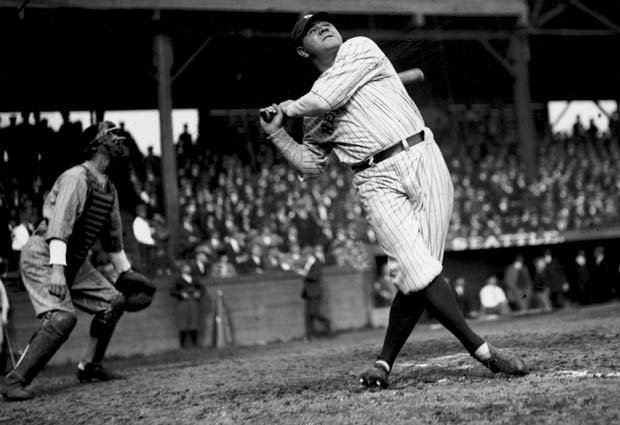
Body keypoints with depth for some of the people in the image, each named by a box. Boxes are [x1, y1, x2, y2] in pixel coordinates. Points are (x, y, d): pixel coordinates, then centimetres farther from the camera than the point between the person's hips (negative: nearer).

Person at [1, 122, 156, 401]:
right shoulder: (76, 178, -18)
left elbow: (113, 234, 22)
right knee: (62, 317, -26)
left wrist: (126, 273, 25)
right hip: (42, 257, -9)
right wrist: (57, 269, -38)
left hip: (75, 262, 9)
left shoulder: (108, 189, 11)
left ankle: (89, 367, 18)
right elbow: (59, 225, -28)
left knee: (113, 300, 7)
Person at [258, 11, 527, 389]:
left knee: (418, 277, -10)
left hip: (423, 159, -2)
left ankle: (385, 361, 4)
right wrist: (276, 132, 18)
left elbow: (327, 99, -4)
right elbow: (310, 165, 26)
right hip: (378, 181, 2)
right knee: (420, 270, -18)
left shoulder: (360, 49, 9)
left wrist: (289, 107, 15)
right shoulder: (313, 108, 21)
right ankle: (483, 350, -13)